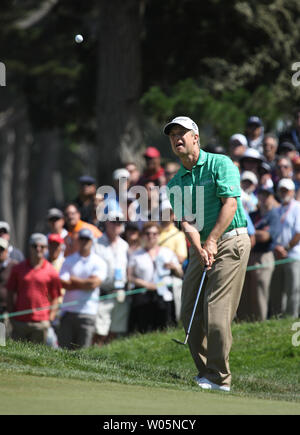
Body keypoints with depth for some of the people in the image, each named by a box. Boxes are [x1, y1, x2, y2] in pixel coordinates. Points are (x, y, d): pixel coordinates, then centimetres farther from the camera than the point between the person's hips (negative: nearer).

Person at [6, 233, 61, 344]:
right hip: (19, 321, 2)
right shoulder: (18, 268, 8)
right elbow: (10, 293, 11)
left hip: (41, 322, -2)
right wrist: (11, 315, 4)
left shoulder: (51, 272, 3)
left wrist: (51, 318, -4)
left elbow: (55, 297, 6)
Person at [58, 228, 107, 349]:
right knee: (63, 348, -3)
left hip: (87, 313, -2)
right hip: (68, 311, 2)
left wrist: (74, 280, 1)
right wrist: (86, 283, -5)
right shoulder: (69, 261, 10)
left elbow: (94, 283, -9)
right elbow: (63, 283, -3)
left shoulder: (99, 263, 4)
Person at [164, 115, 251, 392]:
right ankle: (205, 372, 11)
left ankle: (219, 378, -10)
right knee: (189, 312, 2)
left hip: (230, 241, -7)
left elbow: (230, 204, -13)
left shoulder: (220, 164, -5)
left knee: (216, 310, -14)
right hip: (201, 247, 7)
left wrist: (211, 242, -19)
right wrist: (200, 249, -18)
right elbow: (186, 221, 0)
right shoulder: (176, 184, 11)